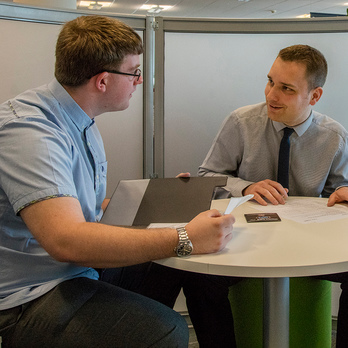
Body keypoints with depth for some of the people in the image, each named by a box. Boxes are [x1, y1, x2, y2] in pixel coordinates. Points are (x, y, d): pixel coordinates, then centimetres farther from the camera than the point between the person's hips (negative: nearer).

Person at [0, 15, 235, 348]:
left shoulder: (81, 121, 9)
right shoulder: (28, 129, -24)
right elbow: (66, 240, -35)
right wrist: (183, 240, -34)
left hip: (81, 268, 10)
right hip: (30, 301, -10)